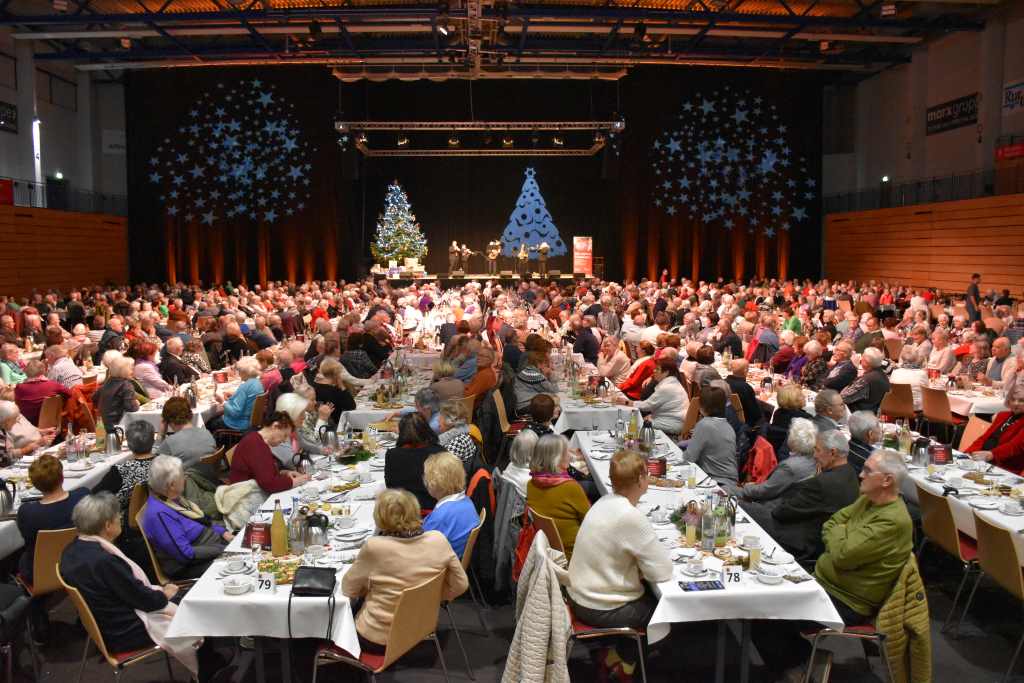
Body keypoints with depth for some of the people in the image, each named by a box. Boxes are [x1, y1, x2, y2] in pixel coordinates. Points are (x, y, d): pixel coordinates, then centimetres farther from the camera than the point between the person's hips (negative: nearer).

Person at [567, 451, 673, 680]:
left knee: (651, 590, 26)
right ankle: (622, 660, 26)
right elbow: (662, 572, -22)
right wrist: (662, 553, -2)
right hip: (601, 610, -7)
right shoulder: (631, 517, -29)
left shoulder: (605, 502, -3)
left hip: (580, 594, 8)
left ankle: (617, 655, 31)